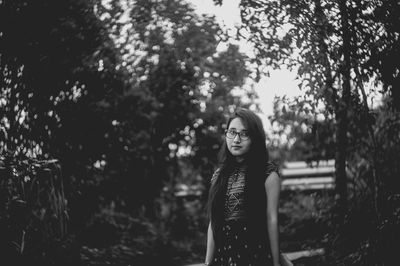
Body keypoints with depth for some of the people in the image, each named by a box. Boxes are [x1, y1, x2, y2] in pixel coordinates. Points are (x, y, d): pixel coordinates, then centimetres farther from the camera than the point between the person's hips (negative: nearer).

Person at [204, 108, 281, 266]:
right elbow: (213, 222, 6)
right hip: (223, 253, 4)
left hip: (256, 252, -4)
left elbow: (271, 220, -8)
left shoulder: (268, 174, -5)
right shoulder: (219, 175, 8)